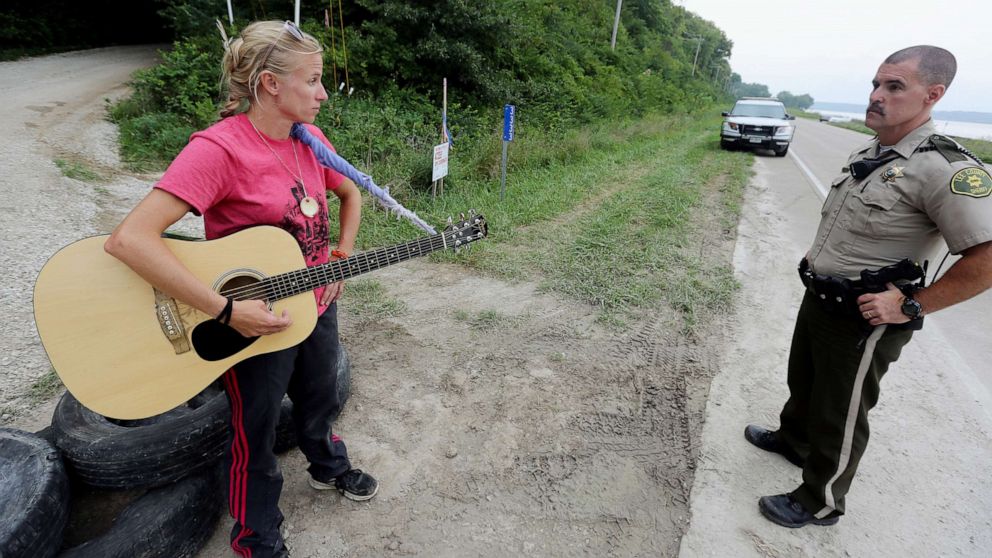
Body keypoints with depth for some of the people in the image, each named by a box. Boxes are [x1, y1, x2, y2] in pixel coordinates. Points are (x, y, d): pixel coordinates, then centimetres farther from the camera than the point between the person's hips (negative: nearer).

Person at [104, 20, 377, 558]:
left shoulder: (309, 140, -3)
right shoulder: (219, 148, -25)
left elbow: (350, 194, 14)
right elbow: (129, 239, -32)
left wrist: (342, 257, 3)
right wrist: (227, 311, -31)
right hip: (256, 325, -6)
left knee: (319, 403, 27)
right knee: (257, 436, 15)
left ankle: (328, 468, 58)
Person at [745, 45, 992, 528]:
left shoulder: (944, 168, -22)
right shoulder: (866, 154, 4)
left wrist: (910, 307, -22)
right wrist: (821, 255, 11)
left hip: (863, 320, -8)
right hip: (818, 299, 8)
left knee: (839, 415, 9)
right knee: (803, 381, 27)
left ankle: (820, 503, 29)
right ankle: (793, 439, 52)